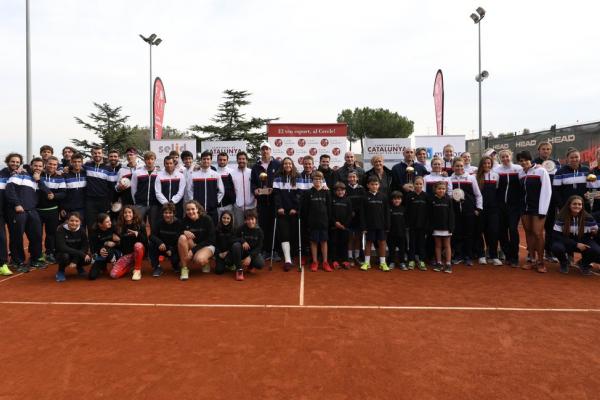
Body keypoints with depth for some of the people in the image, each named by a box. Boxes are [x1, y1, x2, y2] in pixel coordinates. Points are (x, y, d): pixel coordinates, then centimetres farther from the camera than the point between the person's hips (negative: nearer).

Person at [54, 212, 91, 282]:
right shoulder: (61, 230, -20)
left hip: (77, 255, 3)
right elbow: (62, 248, -30)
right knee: (65, 256, -36)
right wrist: (81, 254, -36)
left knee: (88, 259, -26)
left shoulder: (81, 230, -11)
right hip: (62, 254, -3)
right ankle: (61, 271, -3)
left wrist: (75, 261, -26)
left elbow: (85, 247, -12)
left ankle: (79, 267, 11)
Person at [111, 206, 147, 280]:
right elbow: (118, 243, 10)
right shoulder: (119, 226, 3)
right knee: (114, 274, -17)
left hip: (138, 252, -2)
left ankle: (137, 270, -18)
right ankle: (130, 266, 15)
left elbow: (145, 241, -11)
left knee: (138, 245, -38)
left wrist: (138, 234, -26)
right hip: (125, 254, 2)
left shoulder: (140, 224, -4)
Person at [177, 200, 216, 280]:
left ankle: (205, 263, 4)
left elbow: (210, 239, -16)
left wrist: (193, 250, -23)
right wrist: (184, 232, -27)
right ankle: (184, 268, -19)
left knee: (199, 259, -36)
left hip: (207, 245, -4)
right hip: (192, 245, 4)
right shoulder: (185, 220, -6)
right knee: (182, 238, -28)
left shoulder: (207, 219, -15)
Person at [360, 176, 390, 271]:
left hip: (381, 224, 2)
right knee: (369, 242, 7)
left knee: (382, 242, 5)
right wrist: (363, 225, -9)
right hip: (370, 224, -1)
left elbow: (387, 212, 4)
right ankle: (367, 262, 16)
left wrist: (387, 225, 0)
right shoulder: (365, 197, -3)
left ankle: (382, 263, 14)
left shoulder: (383, 197, 2)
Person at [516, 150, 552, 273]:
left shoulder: (541, 171, -7)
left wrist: (542, 210, -14)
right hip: (525, 207, 6)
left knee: (538, 234, -8)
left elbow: (546, 191, -10)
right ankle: (533, 260, 16)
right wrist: (520, 207, 6)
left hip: (537, 208, -5)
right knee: (528, 233, 8)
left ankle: (540, 262, 2)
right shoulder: (521, 173, 9)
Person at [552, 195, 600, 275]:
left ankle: (585, 264, 10)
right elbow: (556, 235, -16)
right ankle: (564, 263, 3)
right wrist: (576, 244, -22)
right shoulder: (561, 217, -15)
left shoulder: (588, 218, -9)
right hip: (566, 242, -2)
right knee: (557, 248, -35)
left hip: (583, 242, 2)